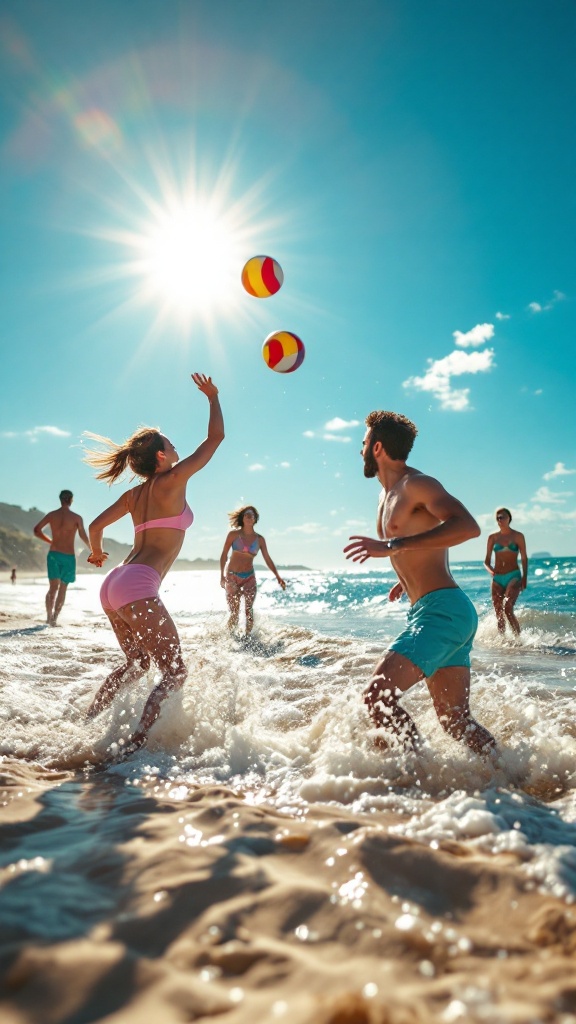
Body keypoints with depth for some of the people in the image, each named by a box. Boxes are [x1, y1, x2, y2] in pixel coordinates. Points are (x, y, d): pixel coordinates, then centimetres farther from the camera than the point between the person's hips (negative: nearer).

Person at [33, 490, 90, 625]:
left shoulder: (51, 515, 4)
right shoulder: (76, 518, -5)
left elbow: (36, 531, 5)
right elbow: (83, 537, -8)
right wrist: (91, 549, 9)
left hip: (53, 554, 2)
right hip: (68, 557, -2)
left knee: (53, 588, -3)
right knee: (63, 588, 11)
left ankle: (49, 616, -18)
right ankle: (54, 617, 9)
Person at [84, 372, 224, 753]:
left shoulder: (134, 494, 16)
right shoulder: (172, 480, -4)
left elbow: (96, 526, 21)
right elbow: (216, 437, 3)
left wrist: (97, 553, 41)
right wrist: (213, 397, 17)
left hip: (113, 584, 9)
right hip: (138, 587, -9)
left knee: (136, 664, 25)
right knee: (175, 672, -2)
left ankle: (87, 723, 23)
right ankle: (136, 743, -13)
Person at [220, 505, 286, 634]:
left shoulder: (259, 539, 3)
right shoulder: (234, 535, -3)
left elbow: (267, 559, 7)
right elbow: (224, 555, -1)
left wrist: (278, 576, -1)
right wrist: (222, 575, -8)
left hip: (249, 577, 2)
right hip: (232, 577, -2)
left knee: (249, 610, -11)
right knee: (234, 613, 0)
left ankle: (248, 636, -2)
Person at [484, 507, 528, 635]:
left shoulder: (518, 536, 2)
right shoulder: (493, 537, 8)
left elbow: (524, 558, 4)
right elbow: (487, 560, 9)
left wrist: (524, 577, -7)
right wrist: (490, 570, -12)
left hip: (513, 576, -3)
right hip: (497, 578, 3)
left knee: (508, 609, -20)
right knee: (499, 614, 4)